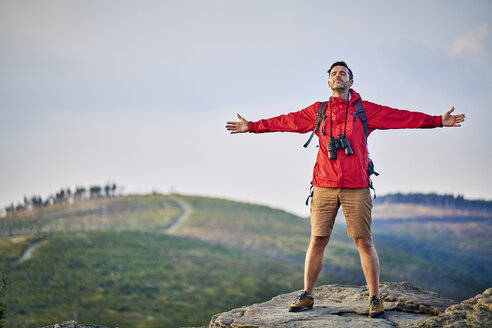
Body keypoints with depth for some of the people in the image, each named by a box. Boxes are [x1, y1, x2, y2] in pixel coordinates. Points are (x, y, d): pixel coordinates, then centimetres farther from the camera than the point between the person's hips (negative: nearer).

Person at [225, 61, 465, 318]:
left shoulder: (365, 110, 8)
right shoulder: (317, 111, 13)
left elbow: (401, 117, 5)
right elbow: (286, 121, 18)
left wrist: (438, 121, -1)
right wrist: (252, 127, 18)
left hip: (356, 187, -1)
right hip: (324, 186, 2)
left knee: (364, 242, -3)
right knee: (317, 240, 2)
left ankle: (375, 299, 5)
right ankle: (307, 296, 12)